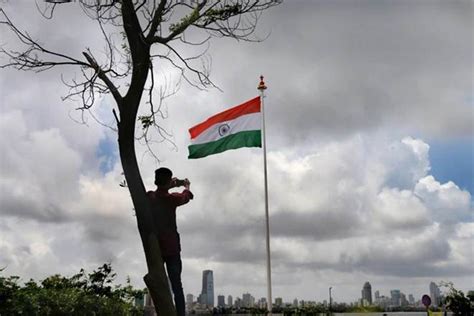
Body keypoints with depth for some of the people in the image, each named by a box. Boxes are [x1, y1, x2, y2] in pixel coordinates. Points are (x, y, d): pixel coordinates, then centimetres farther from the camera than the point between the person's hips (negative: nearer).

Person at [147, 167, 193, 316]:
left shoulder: (149, 197, 1)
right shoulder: (171, 198, -8)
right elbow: (186, 196, 14)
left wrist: (169, 186, 37)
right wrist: (187, 186, 34)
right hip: (171, 247, -3)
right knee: (177, 286, 0)